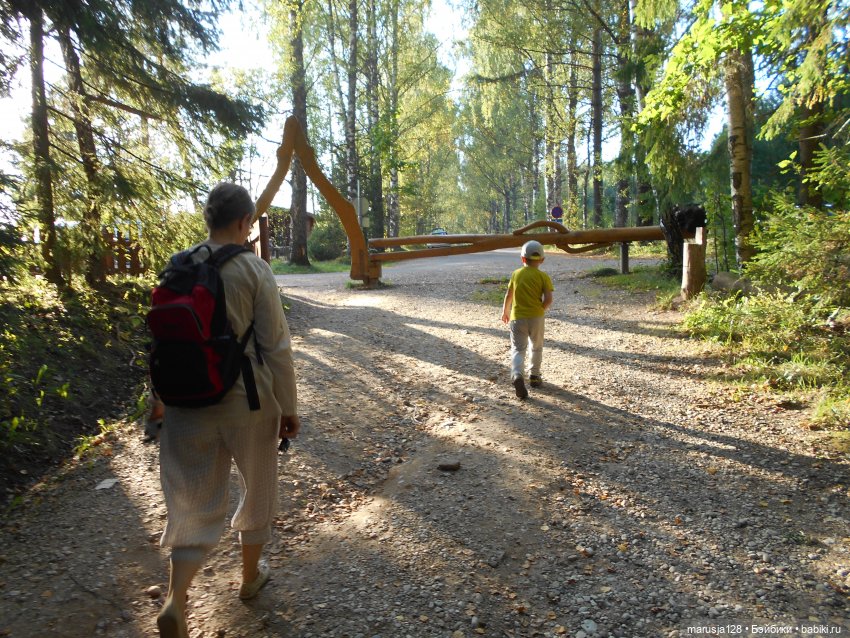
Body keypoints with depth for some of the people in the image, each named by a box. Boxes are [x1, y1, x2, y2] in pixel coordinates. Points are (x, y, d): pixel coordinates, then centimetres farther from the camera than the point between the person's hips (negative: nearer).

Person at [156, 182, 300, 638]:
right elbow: (275, 345, -12)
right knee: (257, 489, 20)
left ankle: (175, 601, -2)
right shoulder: (253, 269, -13)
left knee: (196, 501, 14)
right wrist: (288, 406, -2)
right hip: (248, 399, -3)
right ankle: (250, 576, 38)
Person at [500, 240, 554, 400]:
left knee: (518, 349, -2)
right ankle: (535, 376, 30)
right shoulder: (543, 276, -2)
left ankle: (517, 375, -27)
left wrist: (505, 311, 25)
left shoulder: (516, 274, 3)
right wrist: (541, 309, 8)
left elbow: (509, 295, 10)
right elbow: (548, 299, -11)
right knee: (537, 347, 21)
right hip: (536, 317, 0)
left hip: (517, 317, 0)